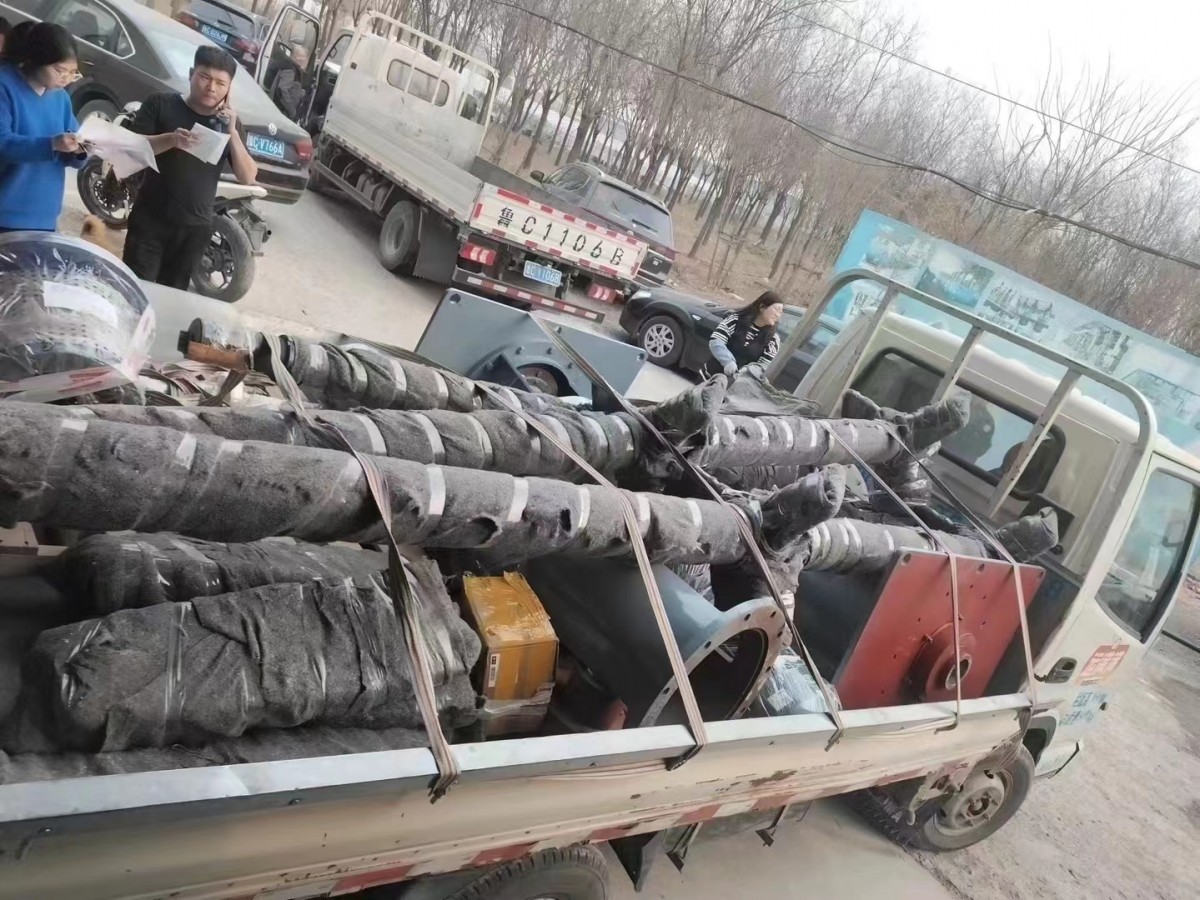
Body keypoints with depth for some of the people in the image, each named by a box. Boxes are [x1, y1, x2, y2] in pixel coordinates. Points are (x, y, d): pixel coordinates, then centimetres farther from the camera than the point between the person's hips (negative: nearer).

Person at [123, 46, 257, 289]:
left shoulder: (228, 123, 8)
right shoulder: (161, 104, 0)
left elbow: (248, 177, -1)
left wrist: (232, 132, -13)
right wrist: (171, 140, -26)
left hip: (195, 228, 3)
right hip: (150, 220, -2)